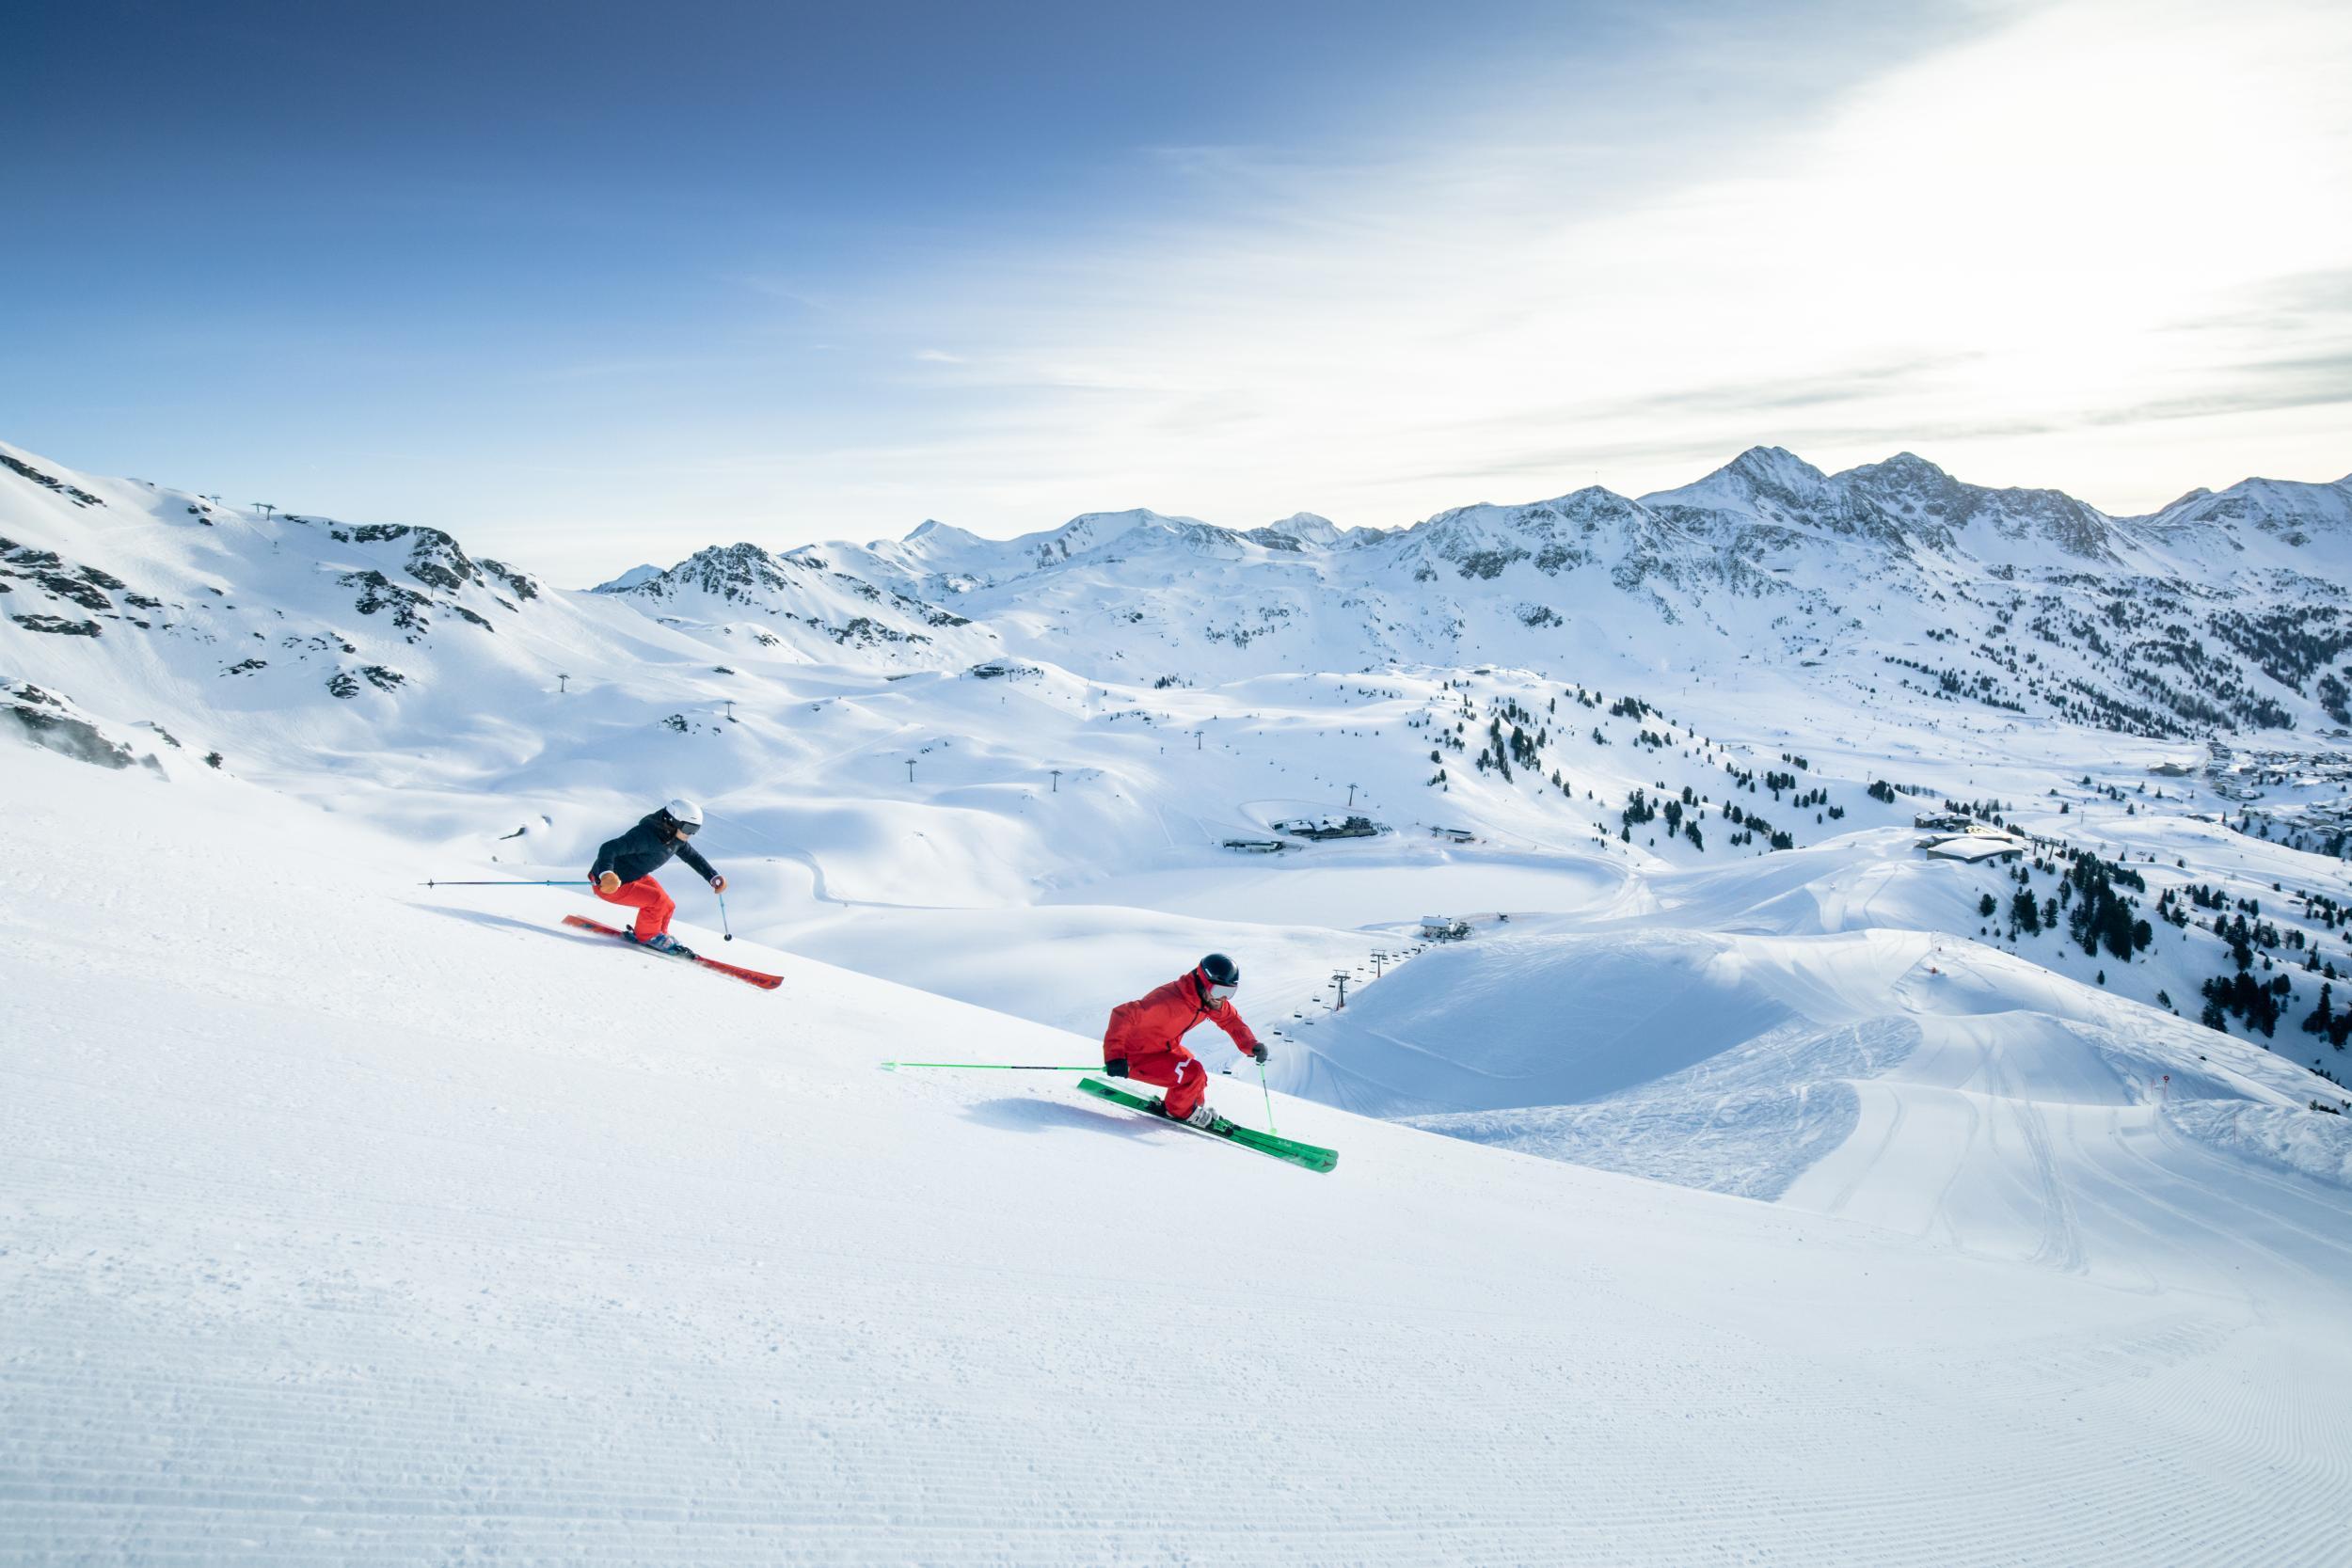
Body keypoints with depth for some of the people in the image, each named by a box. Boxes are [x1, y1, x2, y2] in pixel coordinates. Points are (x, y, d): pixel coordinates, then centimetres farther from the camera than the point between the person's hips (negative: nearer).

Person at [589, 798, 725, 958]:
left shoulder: (676, 839, -4)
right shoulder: (645, 836, -32)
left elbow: (693, 856, 12)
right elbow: (609, 848, -37)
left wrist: (713, 877, 2)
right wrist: (606, 874, -55)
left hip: (635, 877, 9)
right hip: (608, 884, -9)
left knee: (667, 906, 6)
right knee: (657, 900, -20)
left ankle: (660, 935, 32)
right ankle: (648, 936, 4)